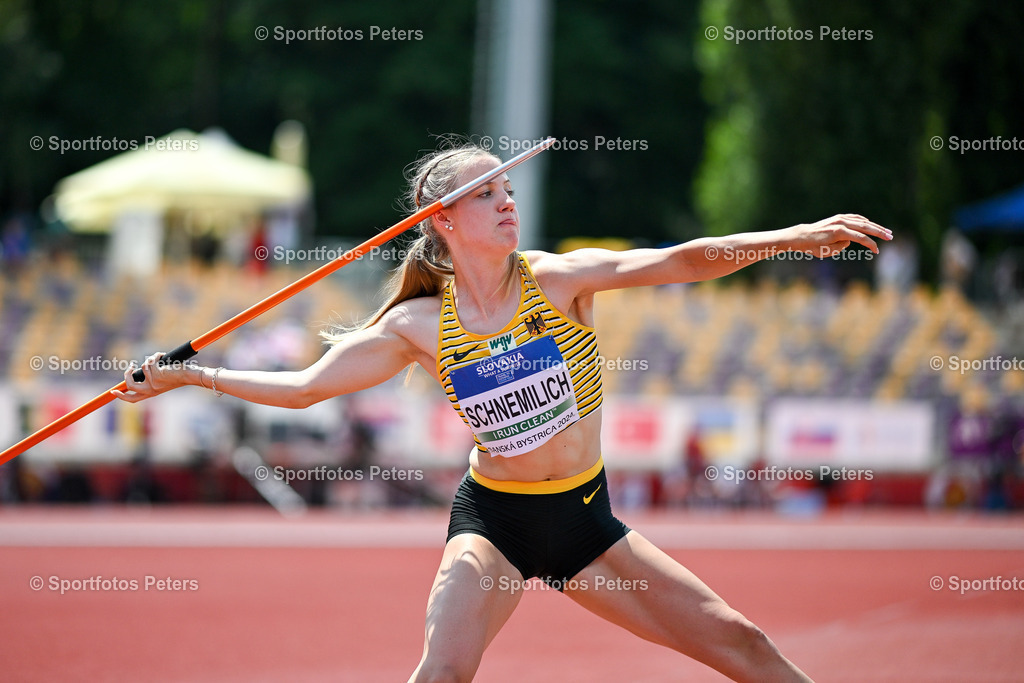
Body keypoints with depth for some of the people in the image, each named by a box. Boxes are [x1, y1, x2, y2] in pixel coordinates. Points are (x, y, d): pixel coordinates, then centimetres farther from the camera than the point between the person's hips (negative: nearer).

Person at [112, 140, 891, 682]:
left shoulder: (557, 280, -9)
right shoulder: (420, 326, -8)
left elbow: (677, 262, -21)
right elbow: (304, 386, -1)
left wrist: (793, 236, -33)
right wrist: (184, 375, -4)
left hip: (585, 516, 2)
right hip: (494, 517, -2)